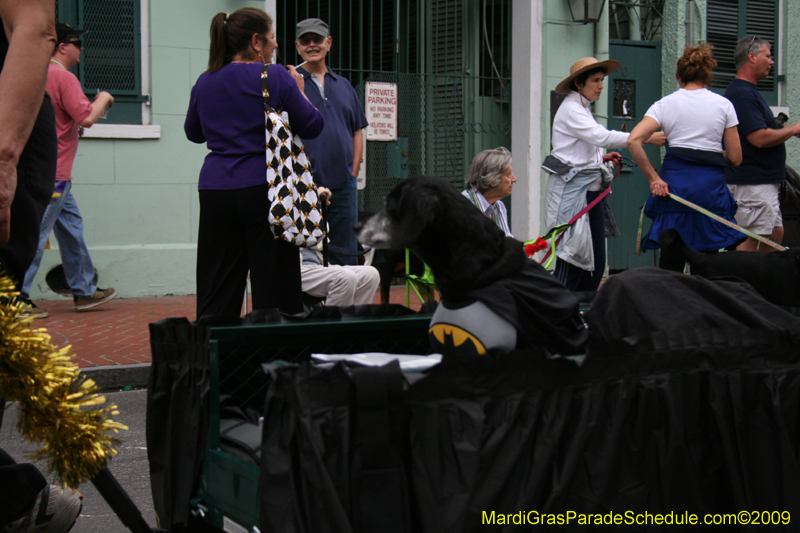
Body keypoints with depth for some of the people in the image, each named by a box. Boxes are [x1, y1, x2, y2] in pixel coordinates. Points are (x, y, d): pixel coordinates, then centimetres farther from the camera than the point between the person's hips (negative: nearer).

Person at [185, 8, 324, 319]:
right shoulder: (275, 77, -5)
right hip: (263, 189, -4)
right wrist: (298, 90, 15)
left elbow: (193, 133, 23)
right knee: (273, 287, 2)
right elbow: (312, 127, 1)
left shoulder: (205, 82, 9)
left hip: (214, 191, 4)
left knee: (216, 293, 7)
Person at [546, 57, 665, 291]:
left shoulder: (583, 110, 20)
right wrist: (646, 138, -25)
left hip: (591, 192, 9)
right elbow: (601, 137, -23)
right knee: (572, 259, -10)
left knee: (596, 261, 6)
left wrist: (602, 158, 8)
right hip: (571, 190, -9)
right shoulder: (570, 109, -10)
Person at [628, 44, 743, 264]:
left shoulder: (665, 104, 5)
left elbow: (634, 141, -9)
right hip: (711, 184, 0)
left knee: (670, 266, 6)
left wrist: (654, 177, -4)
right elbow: (735, 158, 5)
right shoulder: (723, 105, 5)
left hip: (674, 182, 1)